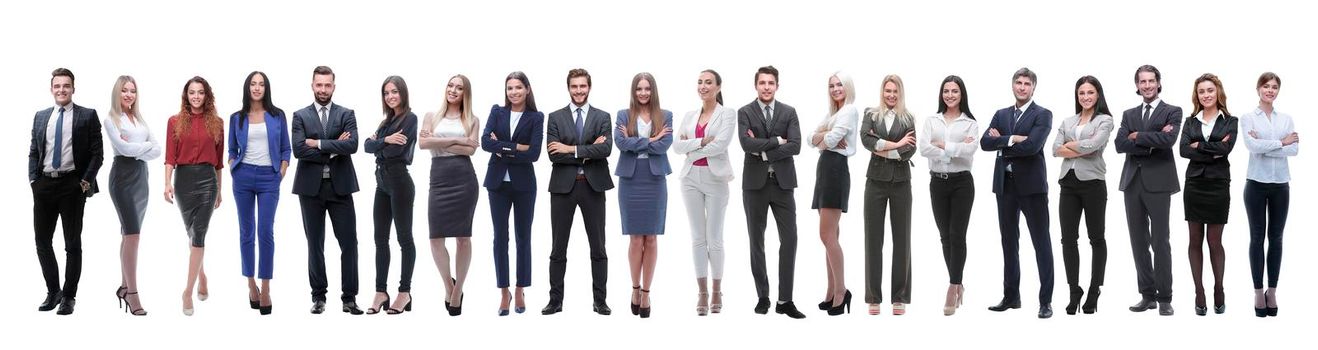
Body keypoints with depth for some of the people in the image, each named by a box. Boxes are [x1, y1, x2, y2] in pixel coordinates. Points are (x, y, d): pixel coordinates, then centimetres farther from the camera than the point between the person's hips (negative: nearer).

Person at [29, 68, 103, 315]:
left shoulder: (88, 116, 0)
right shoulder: (40, 117, 12)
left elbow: (96, 153, -2)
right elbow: (34, 152, 15)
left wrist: (85, 182, -11)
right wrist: (33, 180, 2)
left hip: (72, 185, -4)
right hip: (44, 184, 4)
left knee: (73, 243, 3)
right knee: (42, 241, 6)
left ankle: (69, 296, 11)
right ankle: (53, 292, 20)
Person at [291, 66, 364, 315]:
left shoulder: (346, 114, 5)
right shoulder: (300, 116, 5)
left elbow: (352, 145, -12)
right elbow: (298, 149, -10)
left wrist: (318, 143, -13)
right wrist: (333, 150, -12)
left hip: (340, 186, 0)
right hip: (311, 187, 0)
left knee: (349, 243, -2)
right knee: (315, 245, 6)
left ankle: (349, 298, 4)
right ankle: (318, 296, 14)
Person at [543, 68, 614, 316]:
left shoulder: (602, 117, 5)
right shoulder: (556, 117, 5)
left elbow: (606, 149, -11)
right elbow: (554, 154, -7)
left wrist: (572, 149, -15)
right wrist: (588, 152, -12)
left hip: (593, 186, 0)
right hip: (563, 186, 0)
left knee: (598, 248, 4)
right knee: (559, 248, 5)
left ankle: (600, 301, 11)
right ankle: (555, 300, 11)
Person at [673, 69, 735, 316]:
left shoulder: (727, 114, -1)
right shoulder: (689, 116, 12)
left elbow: (721, 144, -15)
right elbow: (677, 146, 1)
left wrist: (691, 148, -6)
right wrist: (701, 141, -13)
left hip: (715, 178, -4)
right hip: (691, 177, 4)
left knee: (714, 237, 0)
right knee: (698, 237, 5)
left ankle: (716, 291, 12)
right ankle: (702, 293, 8)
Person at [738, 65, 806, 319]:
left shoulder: (789, 112, 5)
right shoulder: (744, 113, 1)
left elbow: (795, 146, -7)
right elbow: (746, 144, -15)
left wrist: (764, 152, -11)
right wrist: (777, 141, -11)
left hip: (782, 183, 1)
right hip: (755, 183, -1)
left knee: (789, 239, -5)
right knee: (756, 242, 5)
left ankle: (785, 300, 0)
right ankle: (763, 297, 14)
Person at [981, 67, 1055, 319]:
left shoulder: (1043, 115, -3)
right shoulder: (1001, 115, 13)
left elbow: (1032, 146, -18)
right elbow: (985, 142, -1)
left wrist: (1002, 142, -7)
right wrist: (1012, 139, -14)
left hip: (1031, 185, -5)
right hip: (1005, 185, 5)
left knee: (1041, 243, -2)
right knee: (1009, 242, 11)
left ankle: (1046, 300, 0)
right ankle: (1011, 296, 19)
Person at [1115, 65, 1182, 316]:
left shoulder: (1172, 112, 3)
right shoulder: (1129, 115, 15)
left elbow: (1168, 139, -16)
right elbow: (1120, 144, -1)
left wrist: (1137, 137, -8)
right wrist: (1151, 142, -11)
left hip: (1158, 183, -4)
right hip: (1132, 182, 4)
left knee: (1160, 241, -4)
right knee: (1139, 242, 6)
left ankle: (1164, 298, 1)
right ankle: (1147, 295, 13)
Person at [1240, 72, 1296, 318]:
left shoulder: (1286, 119, 8)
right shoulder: (1248, 118, 0)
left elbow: (1294, 149, -6)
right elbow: (1252, 145, -17)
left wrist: (1264, 146, -14)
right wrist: (1281, 142, -12)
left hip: (1280, 184, 3)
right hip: (1257, 183, -2)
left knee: (1276, 238, 6)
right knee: (1257, 237, 2)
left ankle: (1272, 291, 12)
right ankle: (1258, 292, 7)